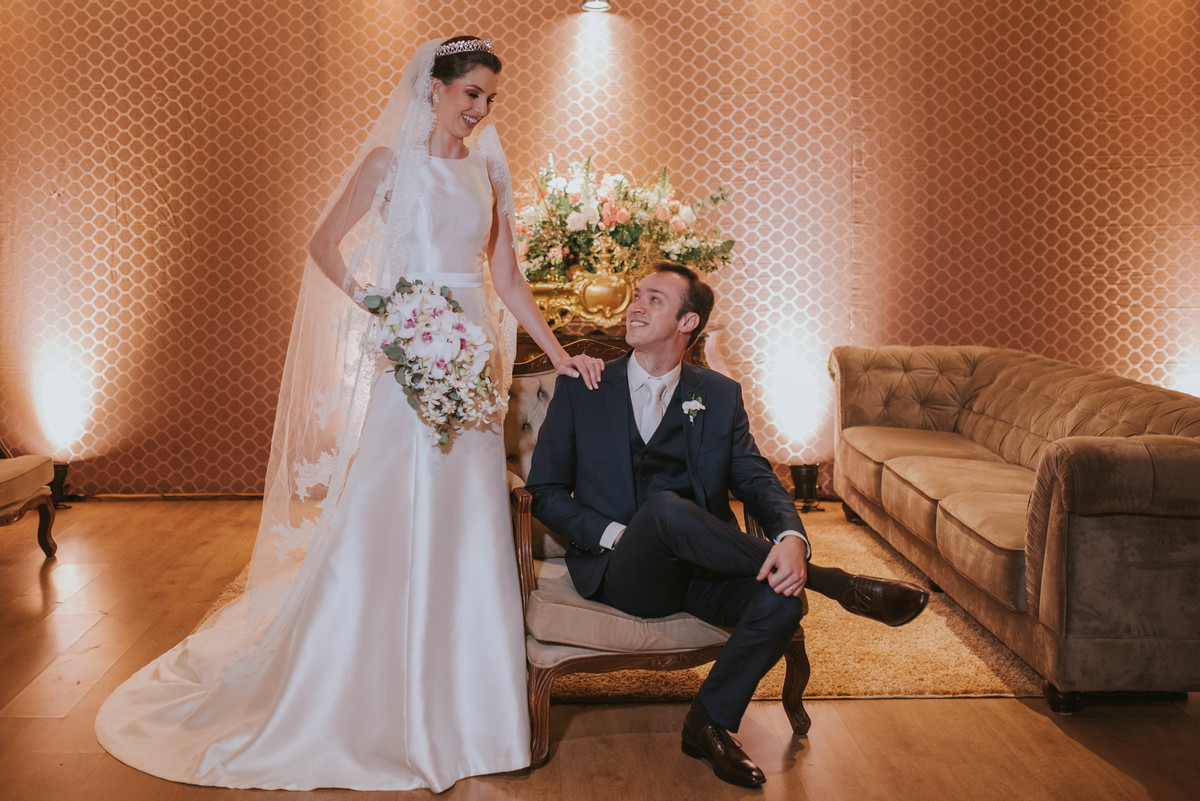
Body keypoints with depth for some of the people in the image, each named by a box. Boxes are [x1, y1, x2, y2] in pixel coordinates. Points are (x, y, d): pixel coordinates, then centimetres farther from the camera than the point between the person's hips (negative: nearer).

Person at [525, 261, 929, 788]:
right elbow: (546, 492, 5)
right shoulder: (581, 390, 5)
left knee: (781, 597, -29)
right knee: (665, 507, -36)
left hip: (701, 573, 3)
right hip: (622, 575, -2)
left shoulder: (719, 396, 10)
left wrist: (791, 536, -23)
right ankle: (837, 584, -22)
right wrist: (612, 534, -13)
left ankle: (709, 722, -4)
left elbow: (756, 479, 0)